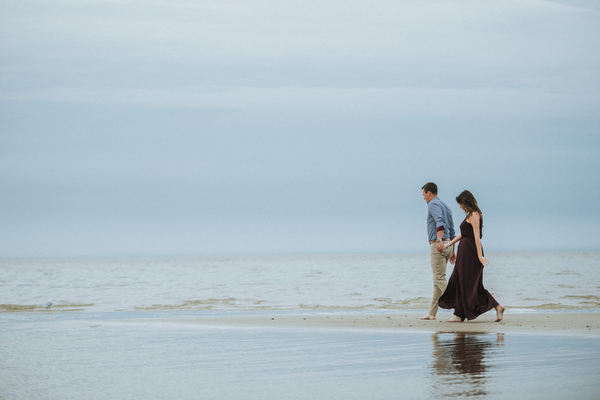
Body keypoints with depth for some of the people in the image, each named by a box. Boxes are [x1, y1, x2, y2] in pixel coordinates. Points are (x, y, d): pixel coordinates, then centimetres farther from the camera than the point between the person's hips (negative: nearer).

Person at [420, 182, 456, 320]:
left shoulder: (433, 204, -7)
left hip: (437, 246, -9)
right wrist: (452, 251, 26)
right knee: (438, 280, 11)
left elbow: (440, 222, -26)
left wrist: (439, 240, -37)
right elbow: (452, 231, 24)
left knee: (440, 279, -12)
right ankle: (432, 313, 15)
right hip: (447, 245, 9)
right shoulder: (446, 206, 22)